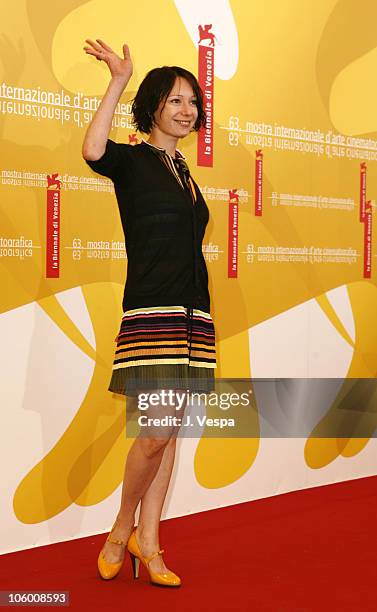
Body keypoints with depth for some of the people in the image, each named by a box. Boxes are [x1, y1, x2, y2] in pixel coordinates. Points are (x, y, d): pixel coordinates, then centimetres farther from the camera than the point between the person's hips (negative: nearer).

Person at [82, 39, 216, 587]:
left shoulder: (183, 170, 19)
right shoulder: (132, 161, -2)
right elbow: (93, 152, -27)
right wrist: (118, 81, -22)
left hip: (192, 313, 7)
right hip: (151, 312, -7)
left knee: (169, 429, 6)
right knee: (156, 431, -12)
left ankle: (147, 541, 13)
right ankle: (122, 529, 8)